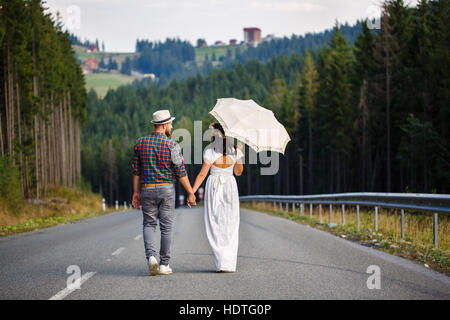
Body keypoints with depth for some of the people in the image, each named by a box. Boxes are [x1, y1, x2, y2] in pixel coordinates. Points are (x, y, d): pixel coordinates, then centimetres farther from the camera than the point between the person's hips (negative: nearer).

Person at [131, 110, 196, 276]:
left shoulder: (140, 143, 1)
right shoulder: (172, 145, -10)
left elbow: (136, 170, 5)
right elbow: (180, 172, -11)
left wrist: (136, 192, 12)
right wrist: (191, 193, -5)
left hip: (147, 189, 2)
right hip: (166, 189, -2)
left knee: (149, 224, 10)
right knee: (166, 226, 6)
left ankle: (150, 256, -12)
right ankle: (164, 264, 8)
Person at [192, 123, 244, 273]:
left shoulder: (210, 151, -8)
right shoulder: (235, 150, 2)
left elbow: (203, 173, -11)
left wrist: (192, 192, -9)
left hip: (213, 187, -3)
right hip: (230, 186, 3)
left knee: (215, 226, 3)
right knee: (230, 226, 7)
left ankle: (221, 263, -6)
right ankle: (230, 264, 3)